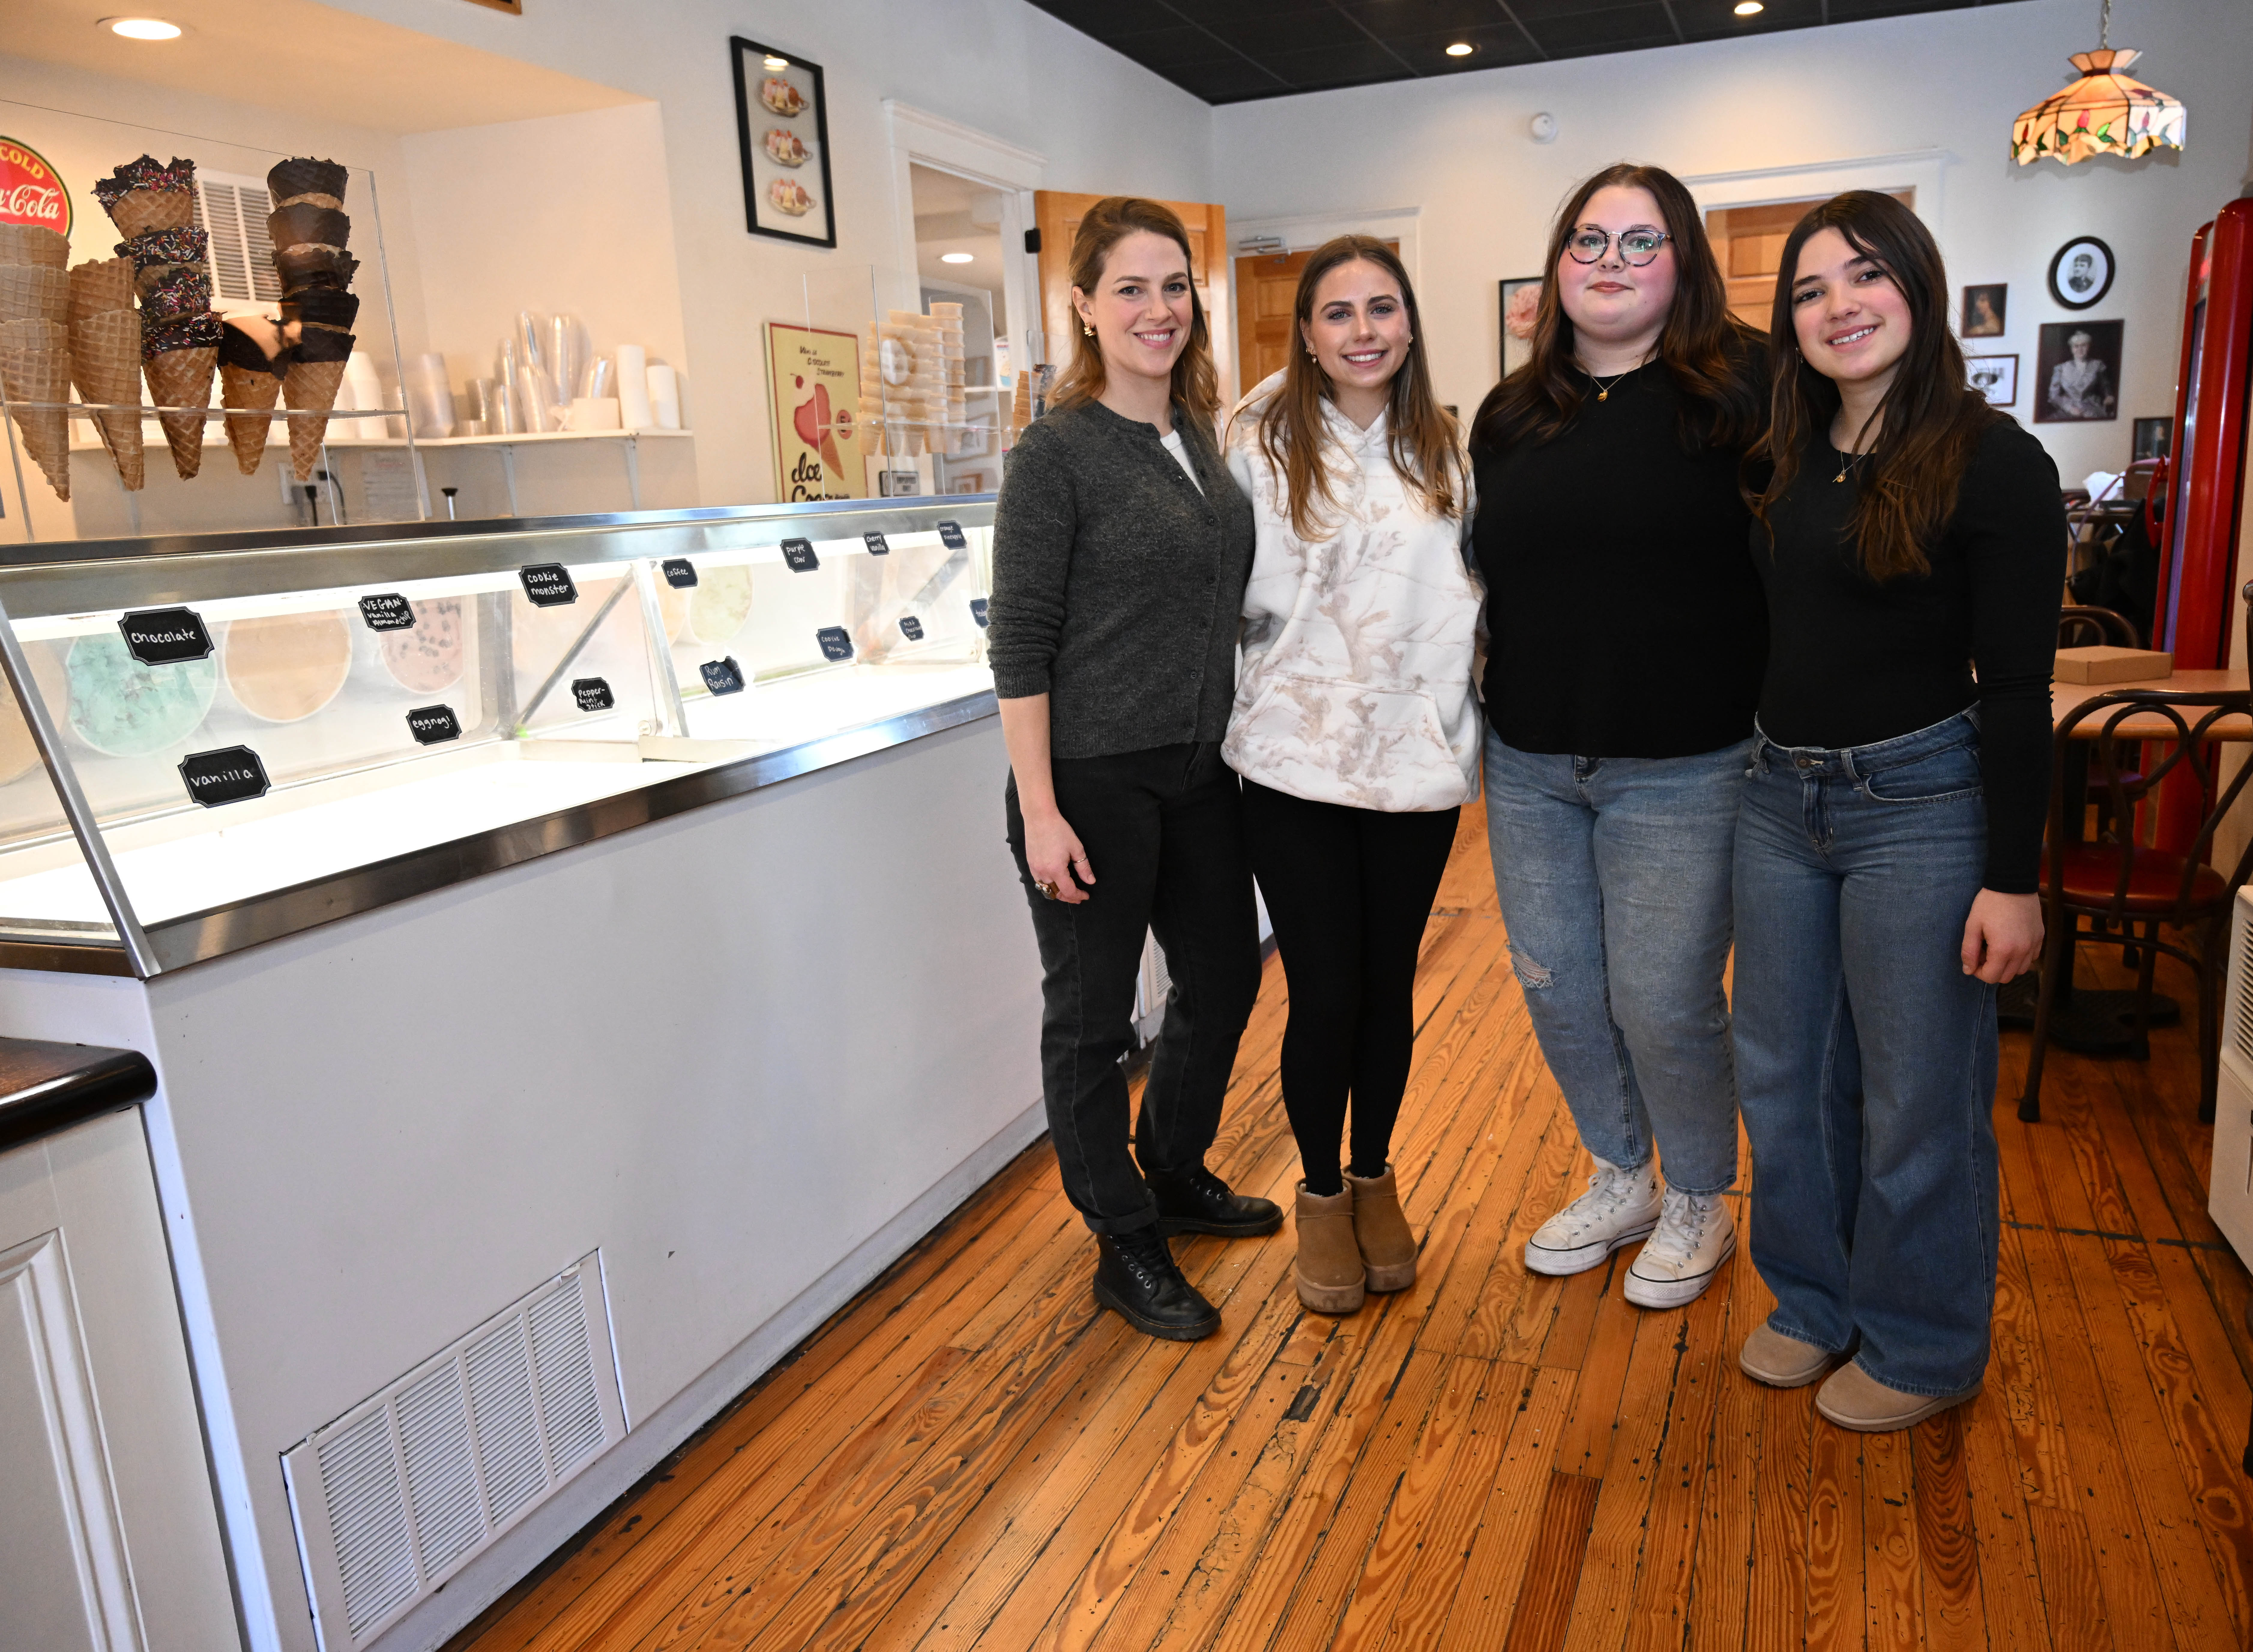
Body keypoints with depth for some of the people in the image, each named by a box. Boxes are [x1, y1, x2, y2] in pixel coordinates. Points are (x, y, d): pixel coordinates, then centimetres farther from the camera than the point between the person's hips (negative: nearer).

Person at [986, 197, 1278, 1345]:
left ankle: (1174, 1174, 42)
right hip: (1093, 780, -7)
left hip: (1199, 772, 8)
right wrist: (1041, 809, -18)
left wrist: (1233, 741, 14)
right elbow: (1020, 644, -14)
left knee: (1225, 977, 18)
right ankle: (1126, 1248, 24)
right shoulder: (1058, 453, -11)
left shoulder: (1201, 440, 9)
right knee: (1091, 1014, 6)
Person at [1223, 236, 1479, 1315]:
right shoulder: (1263, 445, -3)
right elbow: (1240, 599, -3)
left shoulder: (1446, 452, 7)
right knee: (1324, 992, 1)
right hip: (1296, 760, -3)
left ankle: (1375, 1177, 34)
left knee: (1389, 983, 12)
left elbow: (1472, 591, 11)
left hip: (1417, 753, 3)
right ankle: (1321, 1194, 25)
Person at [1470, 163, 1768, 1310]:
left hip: (1682, 771, -5)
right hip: (1529, 764, 5)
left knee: (1662, 1000, 1)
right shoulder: (1510, 414, 9)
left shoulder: (1741, 390, -5)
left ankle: (1699, 1206, 28)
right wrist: (1490, 710, 13)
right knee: (1557, 989, 13)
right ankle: (1620, 1182, 36)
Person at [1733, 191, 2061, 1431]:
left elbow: (2017, 688, -11)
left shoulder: (1993, 464, -9)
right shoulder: (1783, 462, 8)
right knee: (1783, 1072, 14)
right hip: (1778, 795, 6)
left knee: (1916, 1094, 7)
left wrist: (2013, 878, -13)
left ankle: (1922, 1345, 28)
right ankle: (1814, 1298, 36)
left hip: (1920, 803, -6)